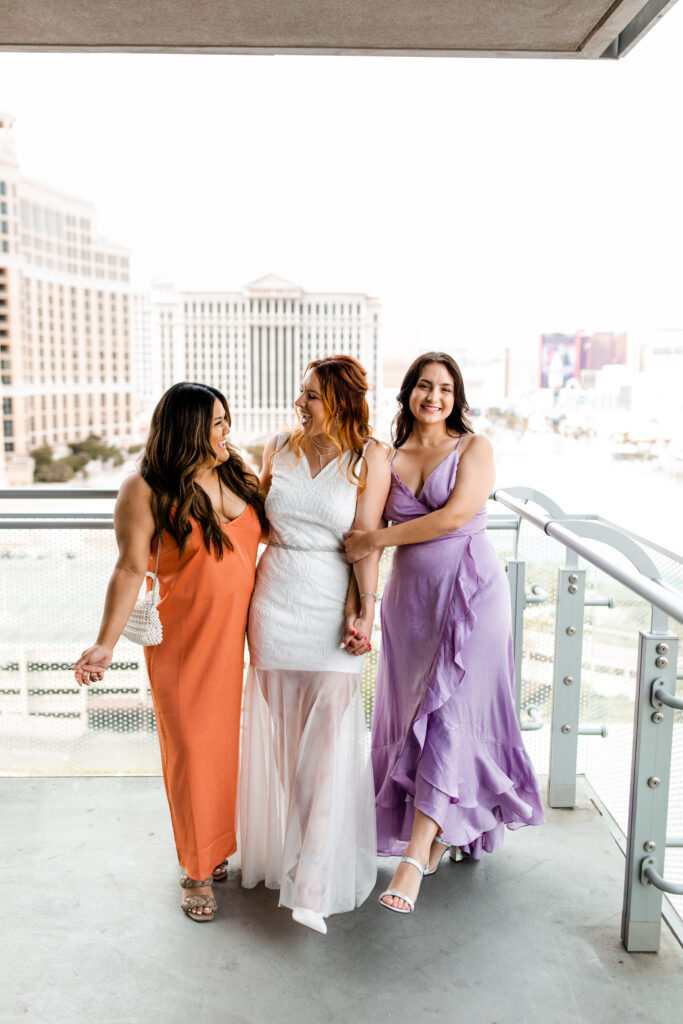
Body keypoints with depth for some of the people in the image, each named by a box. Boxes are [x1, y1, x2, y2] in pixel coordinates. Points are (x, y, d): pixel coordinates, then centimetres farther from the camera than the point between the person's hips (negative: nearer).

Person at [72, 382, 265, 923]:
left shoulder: (240, 475, 4)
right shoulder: (146, 490, -12)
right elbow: (131, 569, -12)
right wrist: (106, 645, -16)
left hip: (232, 635, 5)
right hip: (180, 637, -5)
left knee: (223, 740, 14)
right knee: (190, 748, 3)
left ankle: (217, 844, 35)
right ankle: (198, 870, 20)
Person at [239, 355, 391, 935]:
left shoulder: (369, 457, -4)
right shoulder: (280, 448, 7)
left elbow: (367, 539, -7)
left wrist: (365, 610, -13)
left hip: (332, 607, -3)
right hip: (275, 600, 4)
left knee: (330, 740, -5)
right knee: (278, 733, 12)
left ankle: (316, 886, 1)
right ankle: (278, 851, 33)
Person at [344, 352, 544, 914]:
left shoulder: (475, 447, -1)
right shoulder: (388, 457, 10)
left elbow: (456, 515, -14)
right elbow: (368, 529, 11)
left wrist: (379, 539, -14)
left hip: (469, 589, -4)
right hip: (410, 593, 5)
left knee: (450, 713, -8)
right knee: (410, 711, 8)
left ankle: (416, 854, -8)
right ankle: (445, 829, 27)